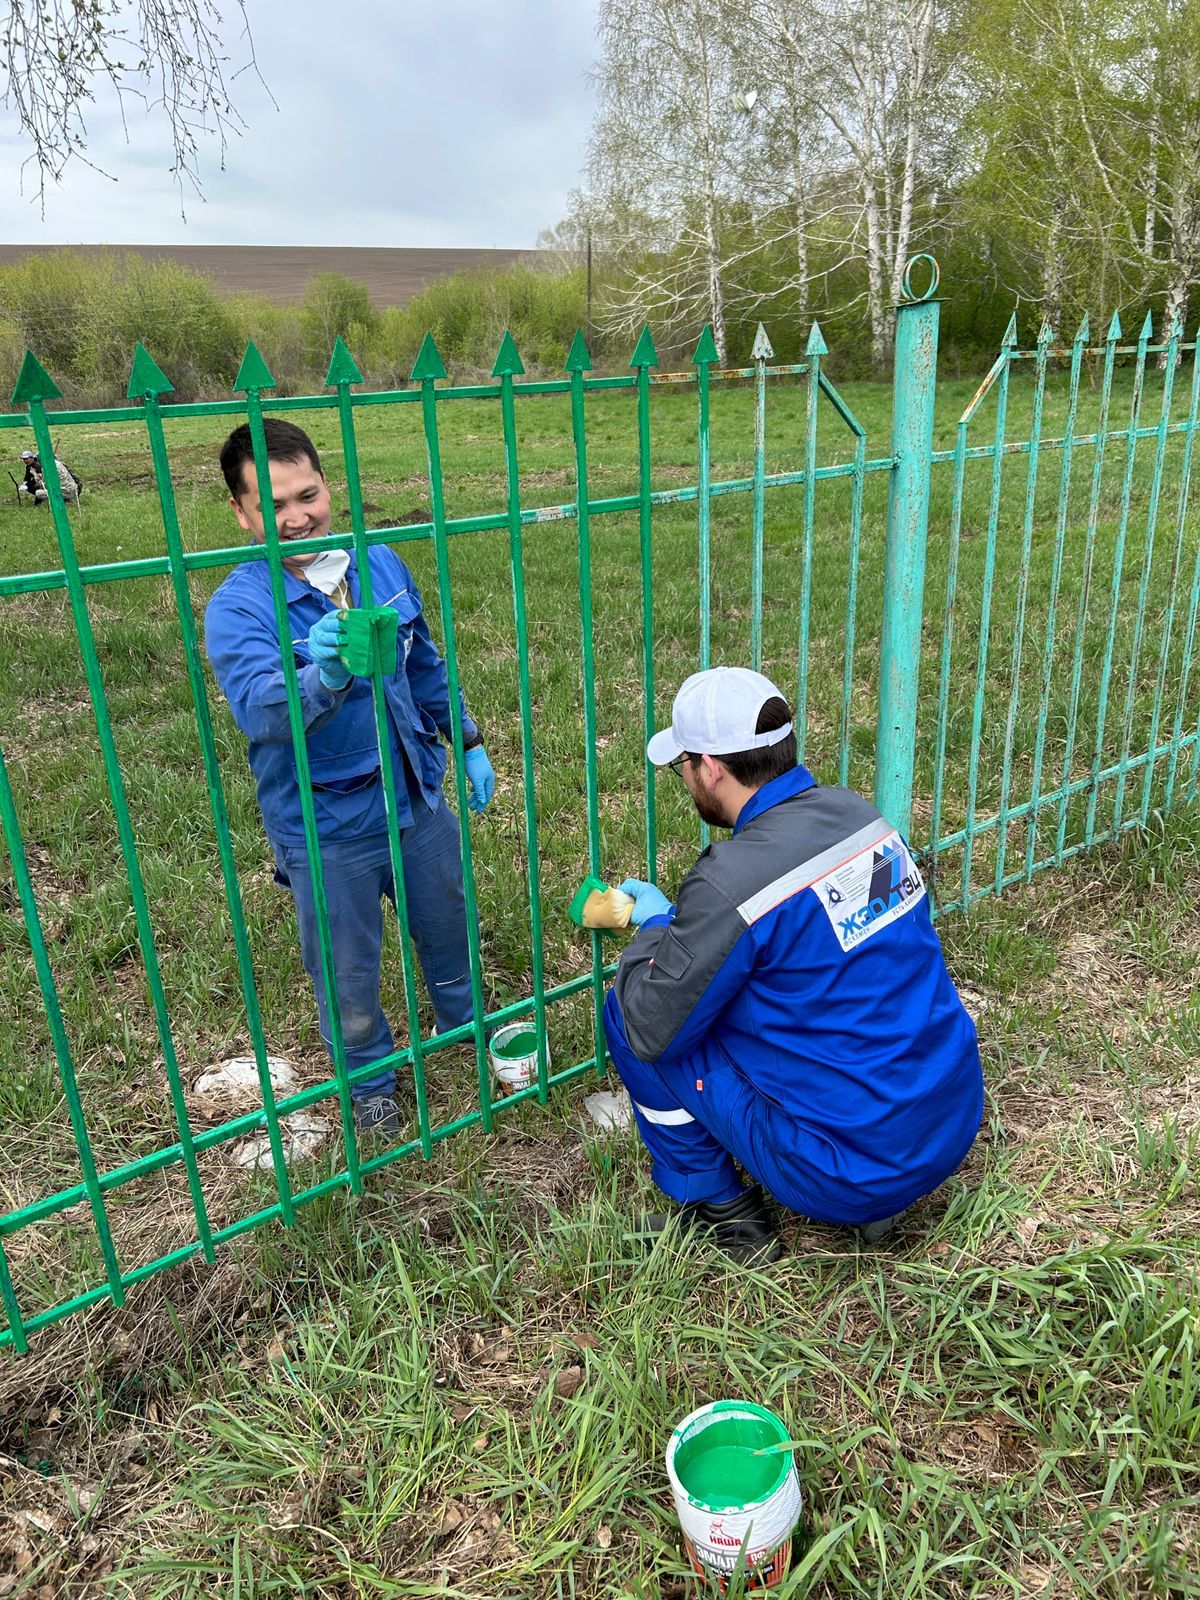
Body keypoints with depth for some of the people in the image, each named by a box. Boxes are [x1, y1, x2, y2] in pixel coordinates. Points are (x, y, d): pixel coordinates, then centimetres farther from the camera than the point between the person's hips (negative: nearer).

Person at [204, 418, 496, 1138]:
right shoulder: (238, 608, -20)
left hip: (418, 801, 5)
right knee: (348, 975, 15)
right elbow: (261, 709, -37)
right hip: (327, 831, -4)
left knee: (450, 928, 25)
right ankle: (372, 1081, 44)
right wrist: (325, 678, -57)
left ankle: (467, 1024, 56)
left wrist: (470, 743, 15)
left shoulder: (382, 565, -4)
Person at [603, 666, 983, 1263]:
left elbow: (651, 1030, -13)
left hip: (855, 1172, -7)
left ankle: (723, 1212, 15)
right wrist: (681, 920, 19)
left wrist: (654, 924, 4)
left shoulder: (730, 882, -24)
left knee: (625, 1012, 0)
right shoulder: (857, 812, -1)